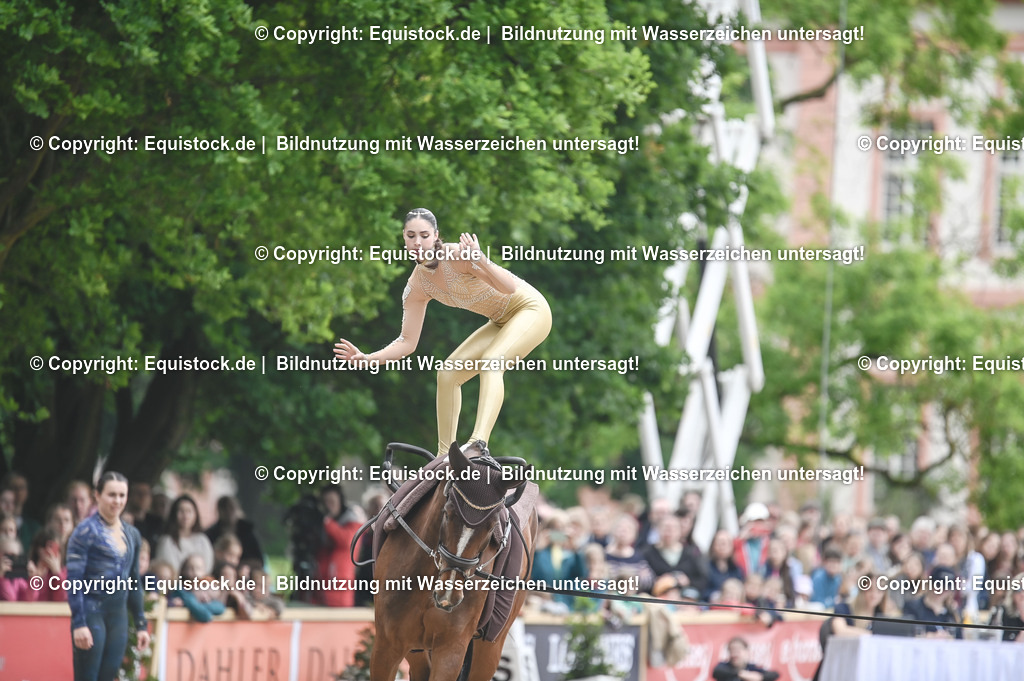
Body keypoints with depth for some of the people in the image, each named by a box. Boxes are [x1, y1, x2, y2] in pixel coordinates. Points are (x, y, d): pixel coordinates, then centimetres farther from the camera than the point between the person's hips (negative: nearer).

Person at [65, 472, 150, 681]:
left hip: (119, 616, 6)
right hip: (92, 613, -6)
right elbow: (74, 579, -10)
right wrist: (79, 623, -17)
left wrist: (141, 624, 16)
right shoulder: (87, 531, -5)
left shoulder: (132, 534, 13)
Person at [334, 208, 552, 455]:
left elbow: (510, 287, -33)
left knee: (491, 361, -31)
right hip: (502, 322, 8)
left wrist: (481, 261, -50)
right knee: (448, 373, 1)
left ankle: (479, 442, -44)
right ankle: (444, 456, 7)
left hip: (531, 308, -8)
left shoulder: (459, 256, -27)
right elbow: (407, 342, -2)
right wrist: (366, 358, -16)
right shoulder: (416, 286, -6)